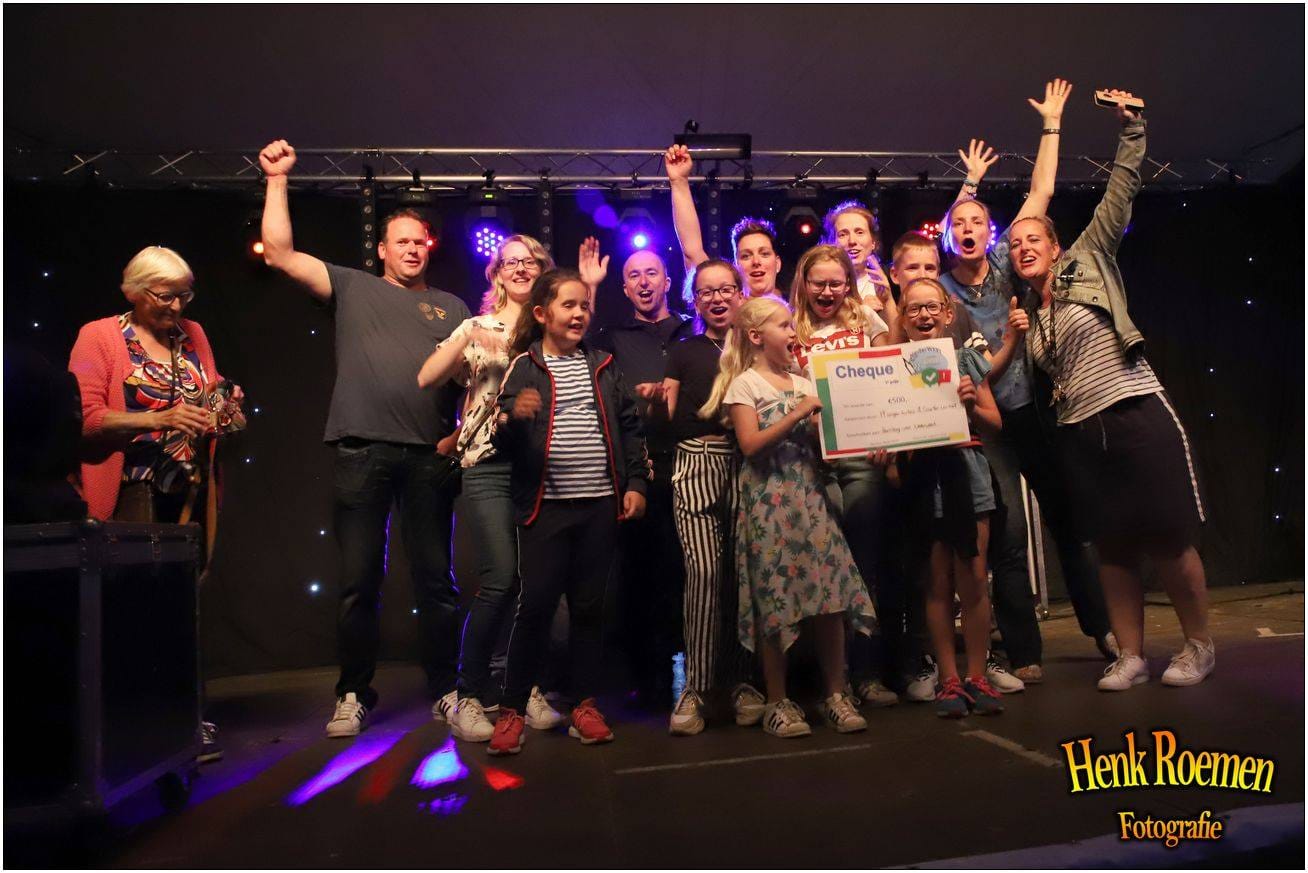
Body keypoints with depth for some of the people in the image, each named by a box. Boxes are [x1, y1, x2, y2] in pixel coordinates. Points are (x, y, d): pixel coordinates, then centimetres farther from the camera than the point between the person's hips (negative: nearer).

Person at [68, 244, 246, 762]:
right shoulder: (99, 336, 1)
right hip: (131, 494, -4)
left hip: (190, 492, 5)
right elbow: (84, 418, -9)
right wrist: (159, 418, -20)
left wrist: (224, 414, 0)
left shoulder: (193, 335, 15)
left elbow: (211, 400, 23)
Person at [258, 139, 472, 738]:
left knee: (436, 579, 5)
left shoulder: (450, 307, 18)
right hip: (361, 452, 0)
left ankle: (445, 691, 17)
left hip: (428, 455, 1)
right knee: (359, 581, 4)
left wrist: (461, 432, -4)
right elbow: (280, 252, 7)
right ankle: (354, 695, 18)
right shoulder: (351, 287, 15)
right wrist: (277, 179, 7)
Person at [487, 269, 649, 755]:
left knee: (590, 606, 8)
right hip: (547, 507, -3)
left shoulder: (602, 366, 12)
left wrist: (635, 483, 3)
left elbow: (629, 426, 12)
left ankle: (586, 706, 20)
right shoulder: (523, 368, 2)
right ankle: (512, 710, 13)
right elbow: (503, 444, -1)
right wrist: (513, 419, -23)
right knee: (535, 605, -2)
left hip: (601, 504, 3)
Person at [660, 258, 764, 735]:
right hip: (696, 465, -1)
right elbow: (666, 419, 10)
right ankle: (696, 687, -4)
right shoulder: (684, 352, 14)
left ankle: (742, 679, 14)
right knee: (704, 571, -14)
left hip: (747, 464, 1)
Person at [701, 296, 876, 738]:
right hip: (768, 499, -5)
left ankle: (835, 694, 15)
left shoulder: (804, 383, 17)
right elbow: (751, 444, -12)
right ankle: (777, 702, 12)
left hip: (809, 494, 5)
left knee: (831, 591, 1)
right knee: (774, 600, -2)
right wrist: (798, 413, -16)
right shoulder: (744, 384, 1)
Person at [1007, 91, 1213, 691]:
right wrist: (1016, 337, 4)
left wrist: (1130, 129, -6)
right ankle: (1131, 656, 17)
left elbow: (1120, 193, -2)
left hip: (1137, 414, -4)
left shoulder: (1089, 261, 5)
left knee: (1169, 538, 1)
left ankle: (1199, 645, 20)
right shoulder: (1024, 311, 14)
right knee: (1113, 548, 8)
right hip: (1080, 433, 4)